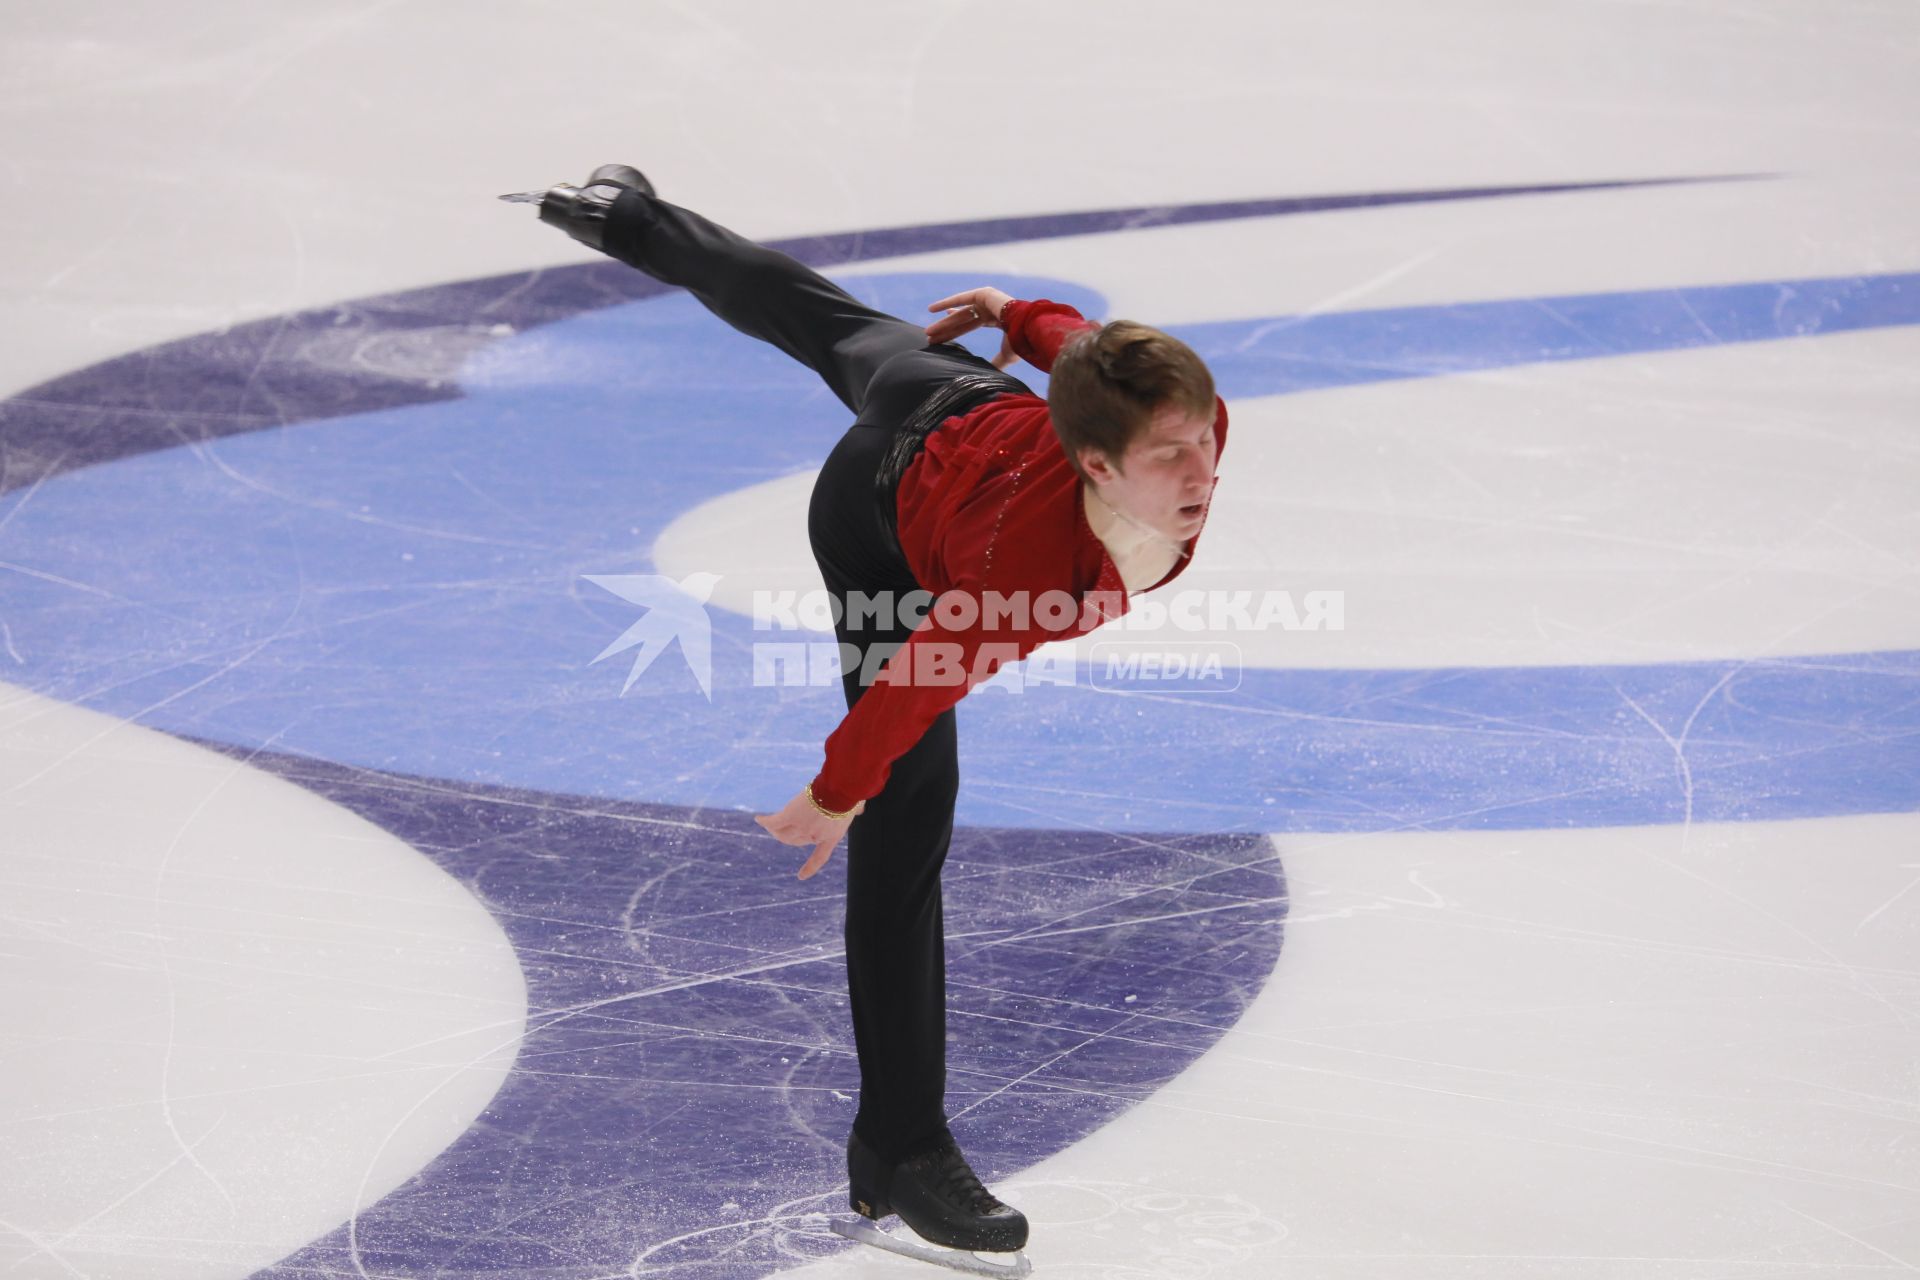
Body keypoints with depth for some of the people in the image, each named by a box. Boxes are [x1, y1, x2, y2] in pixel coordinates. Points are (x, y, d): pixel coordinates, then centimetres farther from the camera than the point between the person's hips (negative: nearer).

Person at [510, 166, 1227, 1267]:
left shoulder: (1191, 422, -36)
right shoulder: (1027, 565, -50)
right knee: (904, 839, -7)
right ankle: (901, 1153, 3)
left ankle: (628, 216, 68)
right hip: (884, 522, -6)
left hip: (965, 398, 6)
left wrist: (1018, 314, 11)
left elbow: (1082, 341, -13)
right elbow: (911, 683, -33)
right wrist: (835, 793, -15)